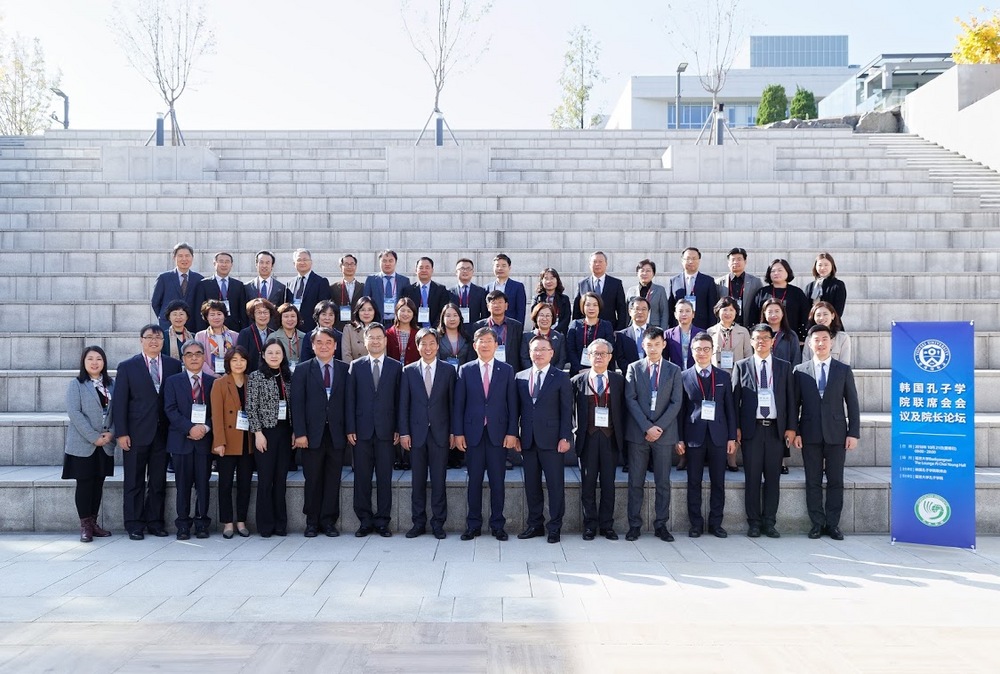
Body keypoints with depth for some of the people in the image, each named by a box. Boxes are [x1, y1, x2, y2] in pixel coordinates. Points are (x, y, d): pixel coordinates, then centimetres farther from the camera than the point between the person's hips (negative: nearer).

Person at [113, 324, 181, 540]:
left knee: (158, 481, 8)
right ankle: (134, 524, 12)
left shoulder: (174, 365, 6)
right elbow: (119, 402, -1)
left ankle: (155, 521, 18)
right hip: (137, 433, -2)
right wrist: (122, 433, -8)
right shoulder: (127, 367, 2)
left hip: (163, 432, 2)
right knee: (135, 482, 4)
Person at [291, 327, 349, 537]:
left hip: (337, 433, 1)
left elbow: (348, 401, 5)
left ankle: (329, 521, 15)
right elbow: (297, 404, -2)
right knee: (313, 480, 5)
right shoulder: (302, 370, 3)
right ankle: (312, 522, 16)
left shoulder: (345, 369, 6)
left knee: (333, 480, 4)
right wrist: (299, 433, -9)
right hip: (312, 433, -1)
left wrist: (349, 430, -2)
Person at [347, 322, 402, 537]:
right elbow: (350, 399, 4)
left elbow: (399, 399, 4)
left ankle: (382, 521, 11)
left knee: (385, 477, 3)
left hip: (385, 430, -1)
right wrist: (350, 428, -2)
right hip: (362, 430, 1)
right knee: (362, 477, 3)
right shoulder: (356, 366, 7)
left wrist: (398, 429, -2)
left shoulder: (396, 367, 6)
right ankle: (365, 521, 13)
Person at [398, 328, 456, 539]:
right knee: (418, 481, 6)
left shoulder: (448, 370, 2)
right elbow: (404, 404, 4)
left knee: (438, 480, 3)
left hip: (440, 432, -1)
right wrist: (404, 432, -2)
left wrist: (453, 432, -2)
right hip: (416, 432, 1)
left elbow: (452, 402, 2)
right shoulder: (409, 371, 5)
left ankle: (438, 524, 11)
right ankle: (418, 523, 15)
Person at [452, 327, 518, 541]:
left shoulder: (507, 370, 5)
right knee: (474, 481, 5)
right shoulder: (465, 370, 5)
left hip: (498, 433, 0)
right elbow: (458, 403, 4)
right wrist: (458, 432, -2)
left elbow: (512, 404, 3)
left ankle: (497, 525, 13)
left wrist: (512, 432, -4)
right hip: (473, 433, 0)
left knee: (497, 481, 4)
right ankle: (473, 525, 14)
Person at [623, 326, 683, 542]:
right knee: (635, 482, 2)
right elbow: (630, 400, -2)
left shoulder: (674, 370, 8)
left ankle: (661, 525, 13)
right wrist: (646, 427, -11)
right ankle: (634, 525, 9)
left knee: (663, 483, 5)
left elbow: (676, 403, 1)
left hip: (664, 433, 0)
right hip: (637, 433, 0)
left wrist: (659, 427, -10)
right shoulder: (634, 368, 6)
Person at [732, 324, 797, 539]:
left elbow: (790, 399, 7)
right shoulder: (741, 366, 5)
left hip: (776, 429, 1)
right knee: (752, 477, 2)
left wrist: (791, 427, 0)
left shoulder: (785, 367, 9)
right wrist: (736, 427, -3)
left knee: (773, 477, 5)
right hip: (751, 428, -1)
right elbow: (735, 398, 4)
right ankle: (754, 522, 11)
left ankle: (769, 521, 13)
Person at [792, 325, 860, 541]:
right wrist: (794, 432, -2)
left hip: (836, 433, 0)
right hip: (810, 434, 0)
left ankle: (833, 524, 13)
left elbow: (852, 404, 4)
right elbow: (794, 404, 5)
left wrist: (854, 433, -2)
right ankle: (817, 523, 14)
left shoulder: (844, 370, 5)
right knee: (813, 481, 5)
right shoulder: (800, 371, 4)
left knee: (836, 481, 4)